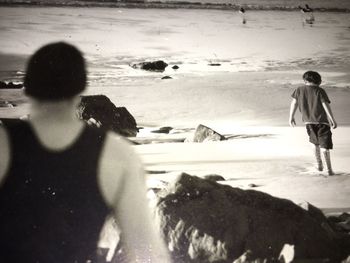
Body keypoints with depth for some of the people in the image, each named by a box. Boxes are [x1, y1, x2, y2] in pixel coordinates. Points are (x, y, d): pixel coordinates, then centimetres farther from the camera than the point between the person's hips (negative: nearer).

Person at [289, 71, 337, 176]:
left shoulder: (299, 90, 2)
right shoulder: (320, 91, -6)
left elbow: (293, 103, 4)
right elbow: (326, 105, -11)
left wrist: (291, 117, 15)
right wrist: (332, 120, -8)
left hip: (309, 121, 3)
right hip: (322, 121, -3)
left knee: (315, 143, 25)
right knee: (325, 145, 2)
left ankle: (319, 164, 22)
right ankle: (329, 169, 0)